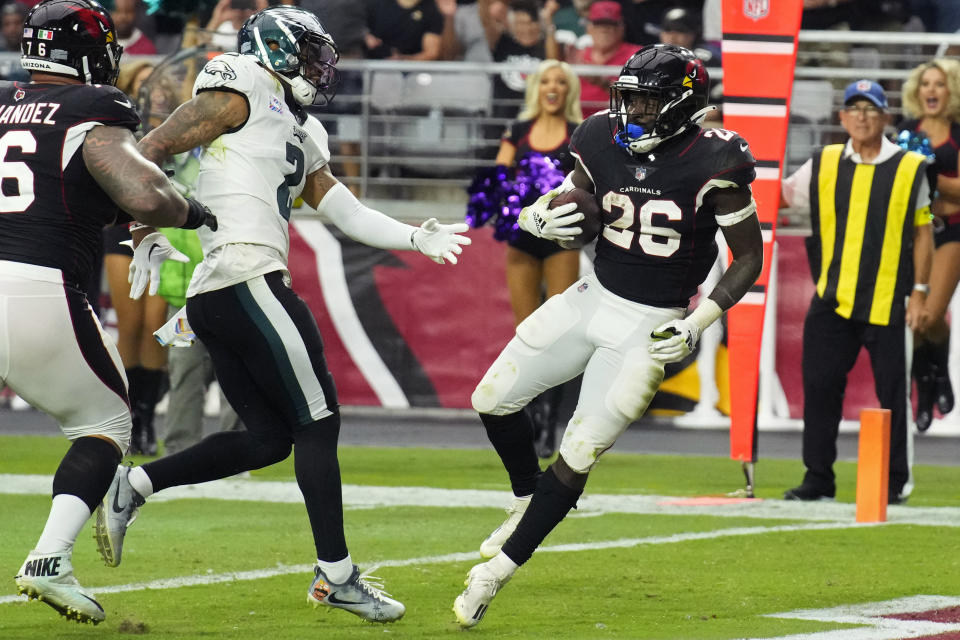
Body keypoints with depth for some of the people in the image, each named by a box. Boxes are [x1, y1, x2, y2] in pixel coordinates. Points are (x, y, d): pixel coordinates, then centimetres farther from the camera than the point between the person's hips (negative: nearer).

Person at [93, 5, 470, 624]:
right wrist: (150, 239, -9)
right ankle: (336, 574, 0)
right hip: (247, 280, -9)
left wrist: (416, 238, 11)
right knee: (318, 422, -3)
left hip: (210, 296, 9)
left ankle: (132, 485, 6)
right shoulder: (243, 91, -2)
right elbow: (151, 152, -5)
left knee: (268, 437, 10)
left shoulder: (301, 137, 24)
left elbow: (347, 212, 23)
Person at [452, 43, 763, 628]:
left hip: (650, 328, -6)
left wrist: (698, 323, -20)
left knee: (578, 456, -7)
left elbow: (749, 257, -10)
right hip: (592, 298, 6)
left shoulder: (713, 163, -19)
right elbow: (569, 208, 9)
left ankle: (500, 568, 4)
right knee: (494, 399, 7)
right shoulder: (605, 142, -5)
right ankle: (528, 501, 33)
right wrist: (540, 221, -16)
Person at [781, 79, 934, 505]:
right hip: (831, 300, 2)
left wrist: (919, 292, -2)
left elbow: (922, 233, 3)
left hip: (886, 303, -2)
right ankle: (818, 479, 11)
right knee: (820, 386, 2)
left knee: (891, 393, 1)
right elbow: (776, 196, 18)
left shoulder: (909, 169, 2)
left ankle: (894, 482, 11)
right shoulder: (823, 165, 8)